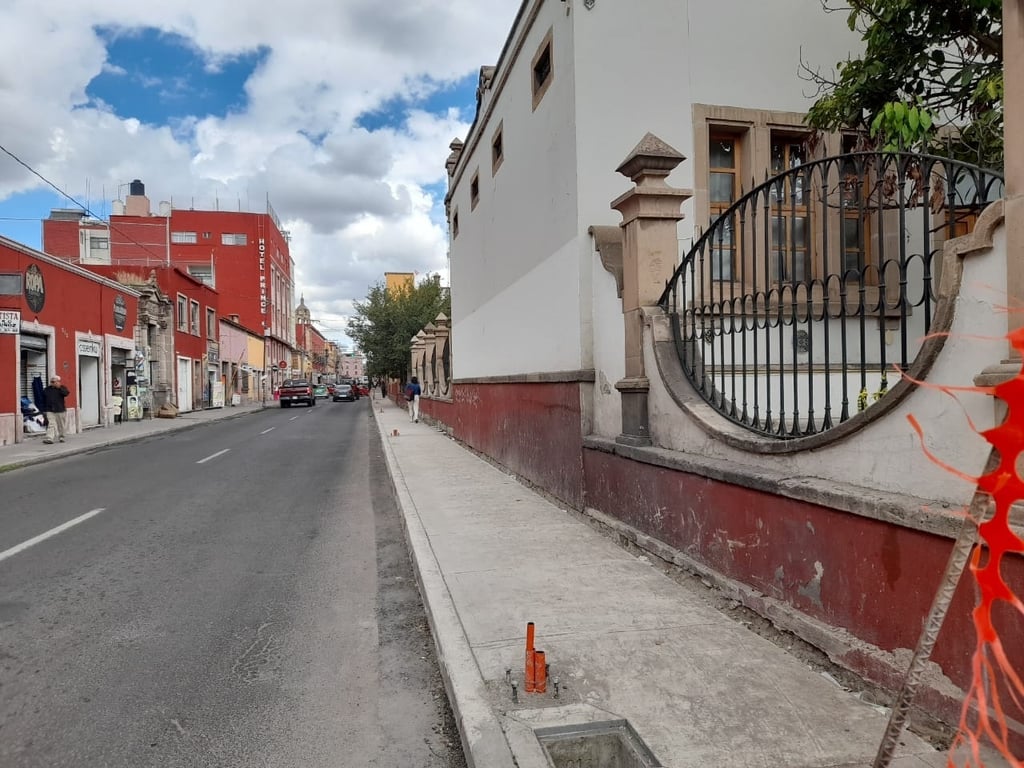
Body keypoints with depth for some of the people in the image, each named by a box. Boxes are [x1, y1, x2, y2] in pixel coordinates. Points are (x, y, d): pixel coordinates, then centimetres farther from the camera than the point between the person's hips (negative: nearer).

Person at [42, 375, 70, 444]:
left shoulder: (62, 388, 5)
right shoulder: (46, 390, 9)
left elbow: (66, 393, -18)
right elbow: (43, 401, 14)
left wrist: (59, 387, -22)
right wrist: (44, 410, 10)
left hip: (60, 410, 0)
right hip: (49, 411, 0)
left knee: (61, 425, 9)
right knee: (51, 424, -12)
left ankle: (61, 437, 25)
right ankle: (48, 438, -19)